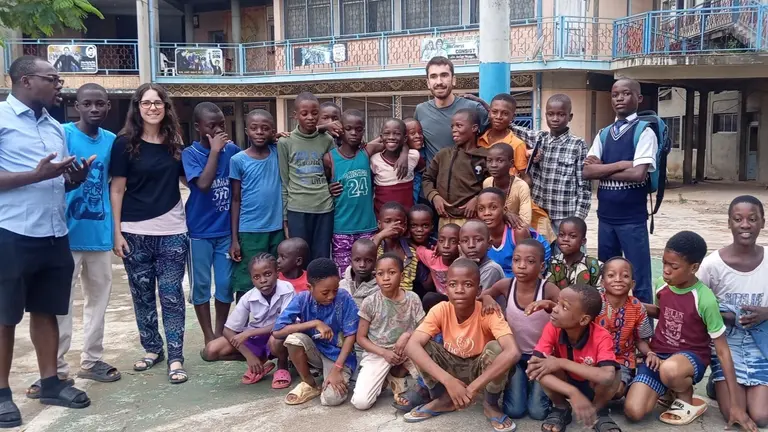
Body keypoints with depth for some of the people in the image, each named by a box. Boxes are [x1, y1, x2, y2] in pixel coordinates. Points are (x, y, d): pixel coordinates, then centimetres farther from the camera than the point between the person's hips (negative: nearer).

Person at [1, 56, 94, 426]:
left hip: (54, 235, 7)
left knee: (46, 311, 14)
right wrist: (37, 175, -22)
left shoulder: (55, 127, 16)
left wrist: (75, 179, -1)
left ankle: (50, 382, 25)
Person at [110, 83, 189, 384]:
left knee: (171, 294, 1)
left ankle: (175, 357, 5)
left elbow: (190, 180, 17)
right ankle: (152, 348, 26)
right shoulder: (125, 142, -2)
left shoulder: (174, 143, 7)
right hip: (136, 232, -1)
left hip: (173, 231, 1)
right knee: (142, 294, 9)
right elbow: (117, 189, -2)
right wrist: (117, 231, -7)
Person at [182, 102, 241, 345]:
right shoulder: (190, 153, -9)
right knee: (200, 284, 6)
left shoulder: (232, 150, -1)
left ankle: (220, 333, 24)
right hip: (199, 231, -2)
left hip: (226, 230, 2)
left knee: (225, 284, 7)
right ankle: (209, 337, 19)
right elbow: (203, 184, -24)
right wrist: (214, 151, -21)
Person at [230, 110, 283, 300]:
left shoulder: (277, 152, 3)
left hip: (276, 229, 3)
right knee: (246, 285, 2)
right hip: (249, 232, -3)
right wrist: (234, 238, -4)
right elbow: (236, 200, -1)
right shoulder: (238, 160, -5)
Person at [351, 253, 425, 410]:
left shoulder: (412, 299, -5)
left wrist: (408, 335, -21)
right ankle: (383, 377, 12)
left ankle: (398, 374, 6)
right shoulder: (370, 303, -8)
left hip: (407, 350, 2)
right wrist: (384, 353, -15)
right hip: (378, 353, -2)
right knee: (360, 402, -20)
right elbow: (361, 338, -2)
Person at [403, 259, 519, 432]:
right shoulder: (441, 310, -21)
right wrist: (448, 381, -45)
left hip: (480, 369, -2)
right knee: (422, 346, -23)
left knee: (496, 348, -32)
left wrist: (474, 387, -47)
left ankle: (491, 405, -6)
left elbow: (513, 352, -43)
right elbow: (411, 346, -33)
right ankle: (444, 399, 0)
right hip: (451, 367, 2)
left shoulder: (488, 312, -28)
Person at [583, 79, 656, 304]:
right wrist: (620, 164, -13)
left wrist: (603, 170, -7)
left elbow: (638, 174, -18)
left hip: (632, 218, -5)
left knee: (638, 279, 2)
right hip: (605, 215, 5)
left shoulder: (644, 132, -6)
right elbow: (587, 171, -2)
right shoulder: (603, 134, 10)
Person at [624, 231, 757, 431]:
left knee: (669, 370, -43)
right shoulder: (662, 285, -4)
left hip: (691, 357, -4)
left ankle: (686, 399, -7)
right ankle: (670, 390, 13)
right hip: (658, 354, 4)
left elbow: (722, 351, -14)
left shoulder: (705, 300, -20)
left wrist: (736, 404, -15)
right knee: (633, 412, -19)